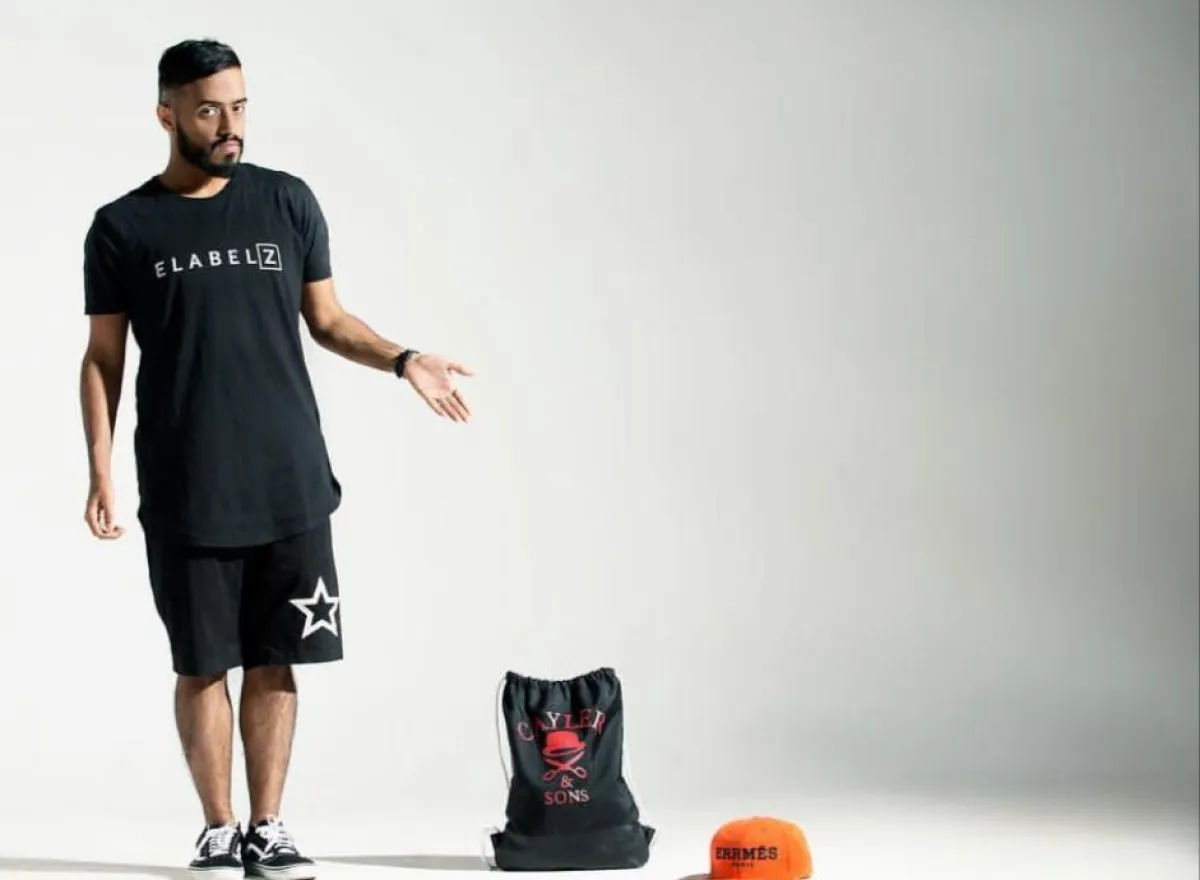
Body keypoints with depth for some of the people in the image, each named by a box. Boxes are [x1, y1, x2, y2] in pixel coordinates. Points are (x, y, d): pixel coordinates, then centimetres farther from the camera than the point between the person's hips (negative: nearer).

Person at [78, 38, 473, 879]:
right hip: (185, 495, -1)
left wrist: (402, 358, -6)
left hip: (289, 484, 2)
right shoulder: (123, 228, 0)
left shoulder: (288, 201, 4)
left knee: (274, 661, 5)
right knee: (202, 665, 5)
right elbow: (103, 360, 3)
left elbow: (327, 319, 11)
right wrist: (101, 471, -6)